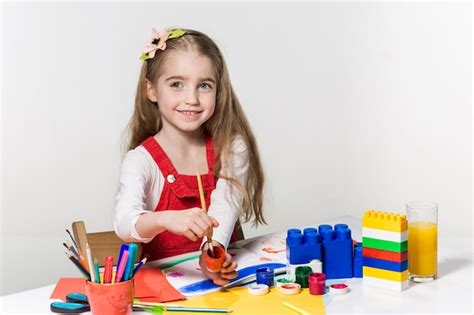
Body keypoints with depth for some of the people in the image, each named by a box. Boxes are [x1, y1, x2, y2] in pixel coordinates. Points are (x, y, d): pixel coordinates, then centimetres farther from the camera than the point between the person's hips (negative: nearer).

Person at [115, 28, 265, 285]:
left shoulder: (232, 150, 1)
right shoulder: (140, 161, -7)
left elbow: (223, 210, -12)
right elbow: (125, 223, -23)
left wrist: (213, 251, -33)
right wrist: (166, 219, -43)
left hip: (218, 276, 2)